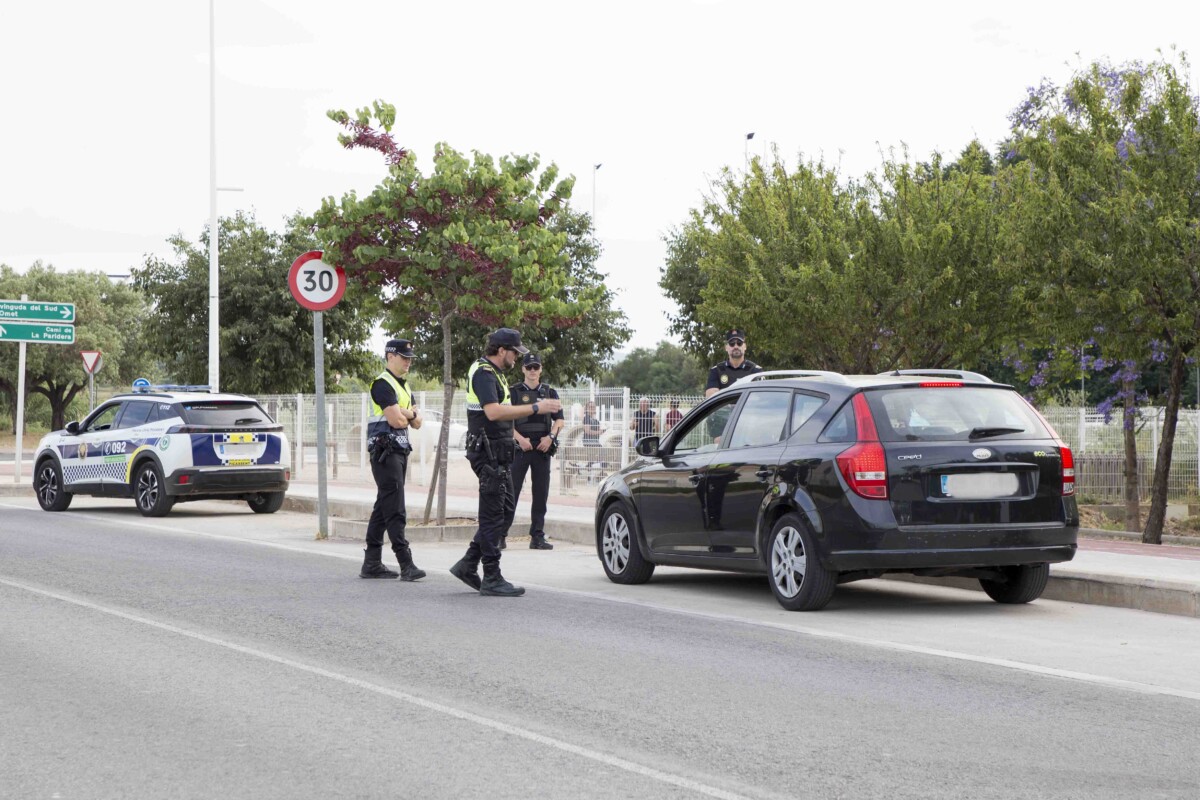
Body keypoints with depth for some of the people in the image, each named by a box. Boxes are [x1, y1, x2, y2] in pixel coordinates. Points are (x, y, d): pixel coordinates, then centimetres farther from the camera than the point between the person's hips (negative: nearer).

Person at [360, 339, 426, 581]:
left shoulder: (403, 387, 20)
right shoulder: (383, 384, -11)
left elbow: (416, 422, 15)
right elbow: (396, 420, -19)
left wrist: (407, 415, -7)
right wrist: (409, 416, 3)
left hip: (400, 451, 10)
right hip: (385, 450, -10)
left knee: (383, 507, 10)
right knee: (395, 510, -12)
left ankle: (372, 563, 14)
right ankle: (406, 564, -16)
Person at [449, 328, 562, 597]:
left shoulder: (492, 373, 18)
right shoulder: (483, 373, -15)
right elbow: (493, 412, -29)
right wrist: (535, 408, -28)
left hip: (497, 454, 10)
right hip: (488, 452, -10)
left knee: (504, 512, 12)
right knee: (494, 516, -6)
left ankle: (468, 565, 16)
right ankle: (492, 579, -2)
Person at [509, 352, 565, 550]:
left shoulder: (550, 393, 13)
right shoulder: (514, 391, 4)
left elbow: (560, 420, 10)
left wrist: (550, 437, -7)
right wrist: (520, 438, -14)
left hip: (543, 447, 3)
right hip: (519, 447, -3)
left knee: (541, 493, 4)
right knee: (511, 491, -7)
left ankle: (537, 536, 8)